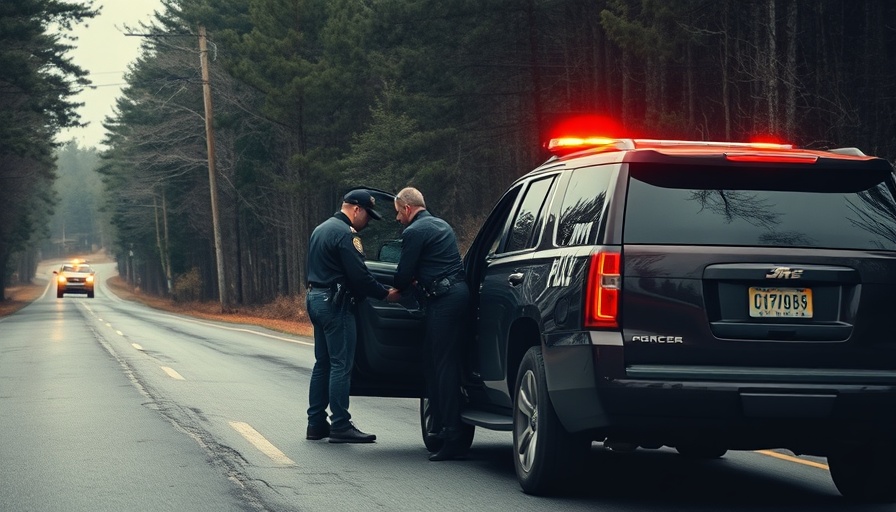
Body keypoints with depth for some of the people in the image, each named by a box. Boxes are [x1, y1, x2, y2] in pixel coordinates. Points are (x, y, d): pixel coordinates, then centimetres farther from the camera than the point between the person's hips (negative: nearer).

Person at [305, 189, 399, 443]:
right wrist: (385, 293, -7)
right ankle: (340, 426, -8)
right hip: (335, 303, -10)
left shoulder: (321, 229, 18)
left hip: (315, 298, 10)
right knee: (341, 365, -8)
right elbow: (359, 275, -19)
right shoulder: (345, 234, -14)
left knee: (323, 364, 14)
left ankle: (316, 424, 15)